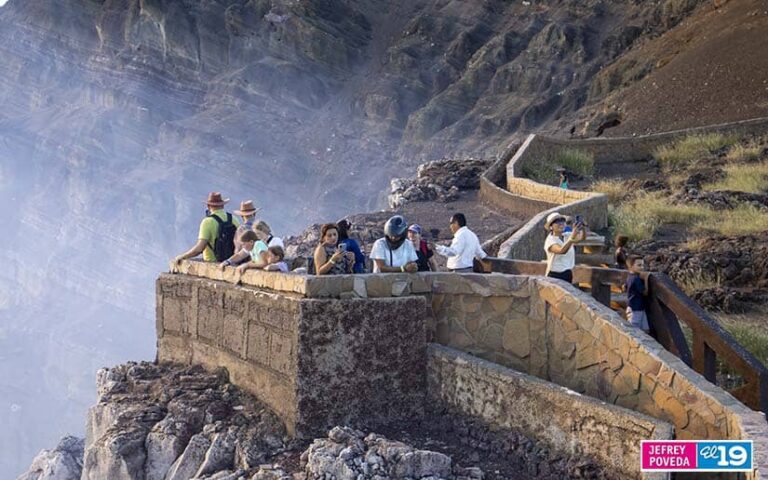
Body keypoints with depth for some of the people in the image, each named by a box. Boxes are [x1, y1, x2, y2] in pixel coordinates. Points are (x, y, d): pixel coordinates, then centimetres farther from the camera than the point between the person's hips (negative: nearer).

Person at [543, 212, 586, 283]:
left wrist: (583, 228, -30)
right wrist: (573, 236, -43)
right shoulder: (550, 240, -14)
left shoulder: (567, 237, 6)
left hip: (568, 274, 6)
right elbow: (561, 251, -32)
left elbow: (582, 238, -9)